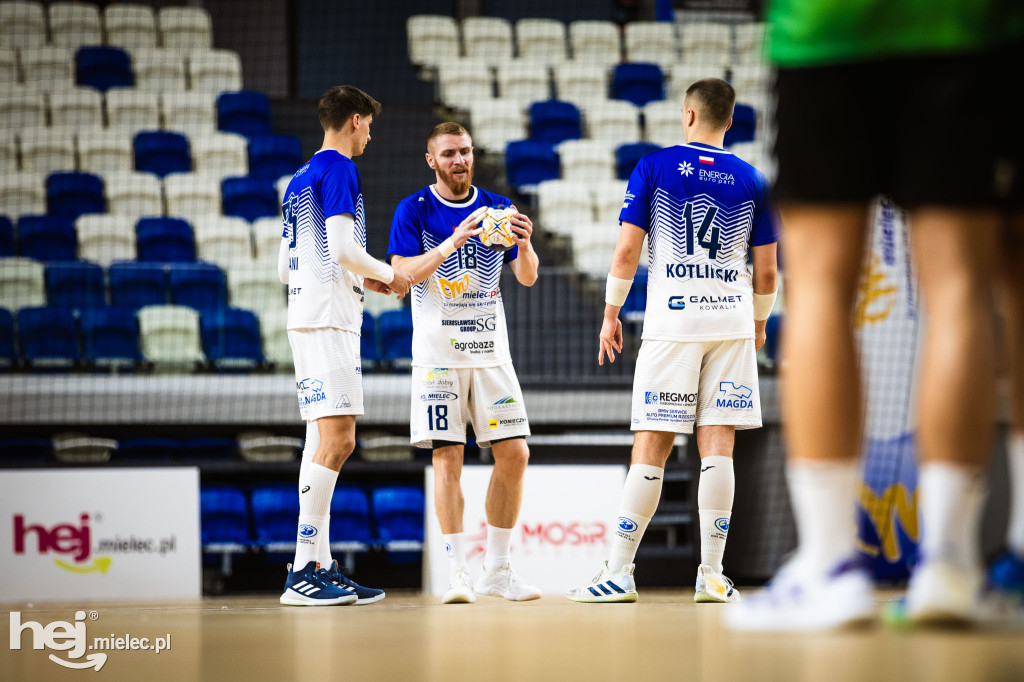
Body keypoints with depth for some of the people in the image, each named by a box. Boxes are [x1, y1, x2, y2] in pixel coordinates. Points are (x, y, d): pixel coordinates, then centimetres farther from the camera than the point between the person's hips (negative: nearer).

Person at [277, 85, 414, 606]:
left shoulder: (299, 180, 21)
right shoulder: (338, 170, -7)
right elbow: (342, 248, -17)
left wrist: (362, 281, 23)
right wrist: (388, 275, -1)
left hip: (304, 318, 10)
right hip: (329, 317, -10)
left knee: (323, 441, 8)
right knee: (337, 440, -13)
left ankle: (321, 568, 7)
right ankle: (303, 571, -17)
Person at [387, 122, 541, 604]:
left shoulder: (497, 208, 9)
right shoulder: (414, 211, 0)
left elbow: (527, 278, 6)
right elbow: (403, 274, -12)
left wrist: (524, 245, -16)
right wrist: (452, 244, -26)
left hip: (490, 348, 4)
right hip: (438, 351, -3)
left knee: (514, 454, -1)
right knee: (447, 456, -9)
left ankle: (497, 569, 9)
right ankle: (458, 573, -6)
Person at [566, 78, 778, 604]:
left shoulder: (654, 167, 1)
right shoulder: (752, 180, 8)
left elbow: (626, 251, -2)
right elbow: (766, 270, 9)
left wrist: (611, 313, 8)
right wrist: (759, 322, 25)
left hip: (671, 323, -2)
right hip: (732, 322, 2)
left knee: (651, 449, -1)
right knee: (717, 448, 1)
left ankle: (618, 574, -2)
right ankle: (711, 576, 0)